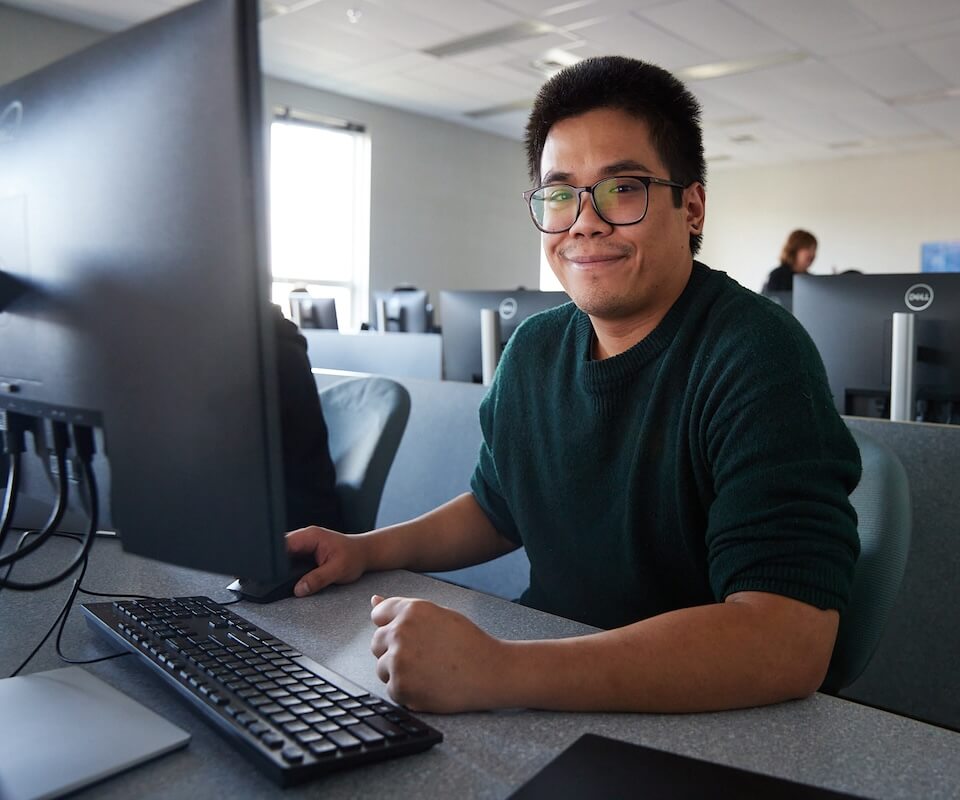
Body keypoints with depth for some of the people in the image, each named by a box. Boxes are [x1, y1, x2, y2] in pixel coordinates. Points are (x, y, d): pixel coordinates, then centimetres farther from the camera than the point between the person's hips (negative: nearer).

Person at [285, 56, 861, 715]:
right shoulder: (534, 349, 2)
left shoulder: (755, 357, -20)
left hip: (711, 729, -5)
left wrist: (496, 673, -35)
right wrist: (367, 550, 2)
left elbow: (788, 643, -30)